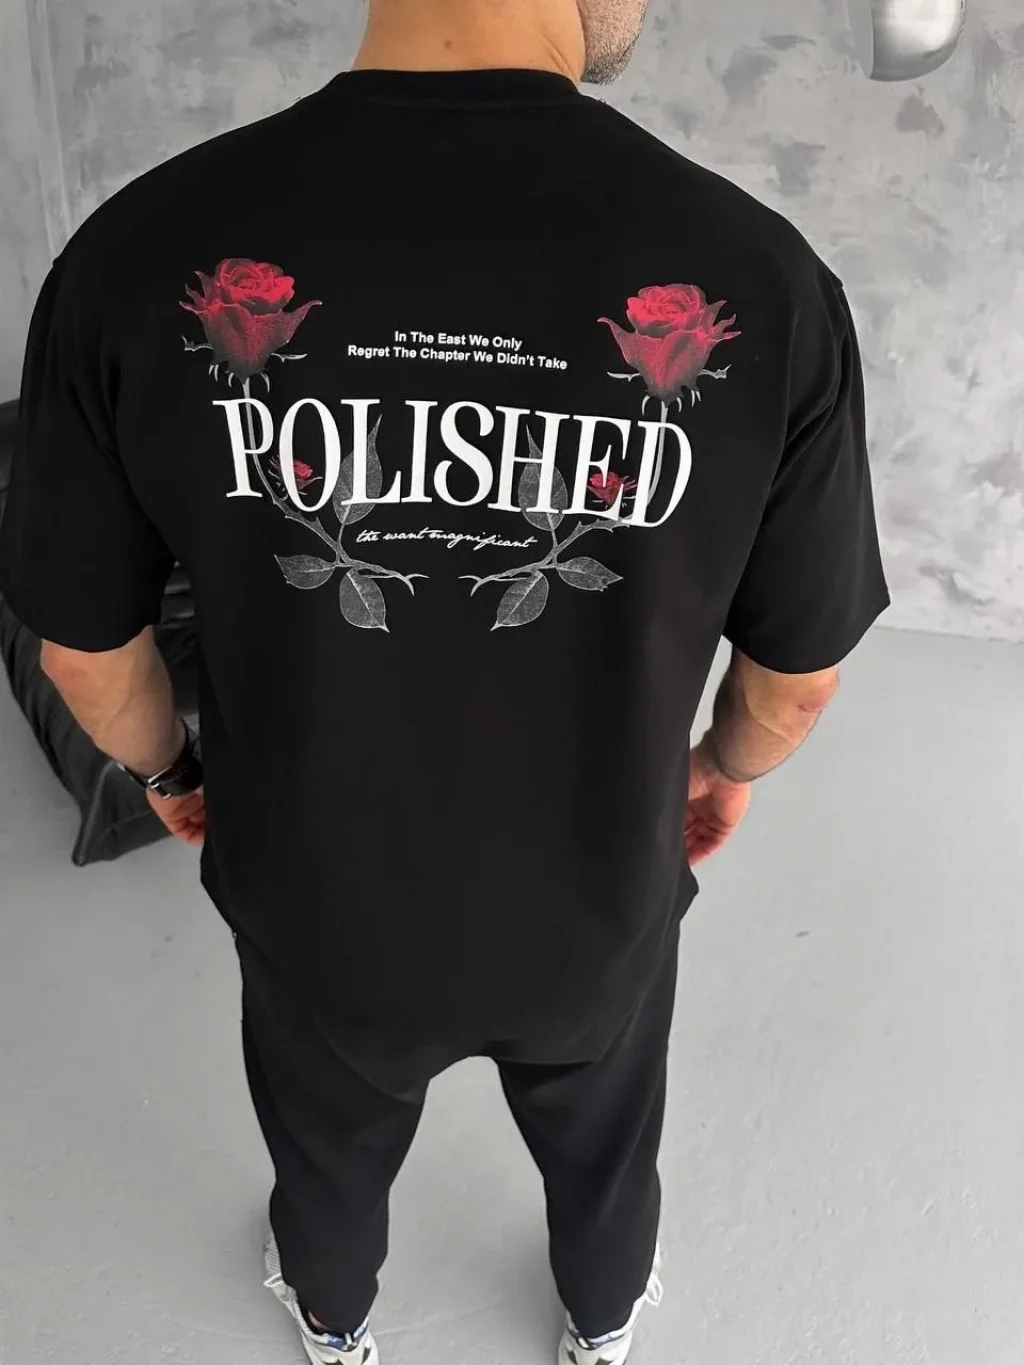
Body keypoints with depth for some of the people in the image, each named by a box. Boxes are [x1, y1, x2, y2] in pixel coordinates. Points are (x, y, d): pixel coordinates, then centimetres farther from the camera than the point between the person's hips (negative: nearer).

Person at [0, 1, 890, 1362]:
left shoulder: (140, 256, -24)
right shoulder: (760, 281, -25)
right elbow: (800, 674, -11)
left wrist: (165, 766, 12)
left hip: (315, 907, 1)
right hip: (596, 910, 0)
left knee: (330, 1155, 34)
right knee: (602, 1149, 34)